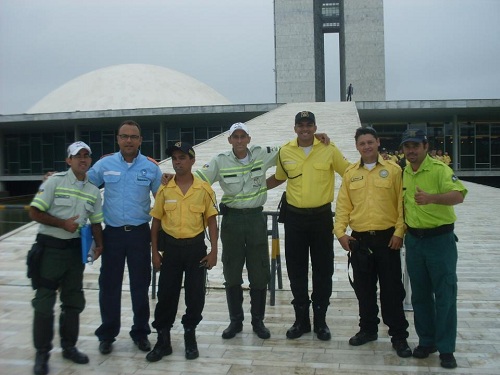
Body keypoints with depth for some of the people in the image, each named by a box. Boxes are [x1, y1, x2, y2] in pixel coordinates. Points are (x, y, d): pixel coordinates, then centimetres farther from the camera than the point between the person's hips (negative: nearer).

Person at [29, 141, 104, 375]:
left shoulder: (93, 191, 7)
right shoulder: (55, 181, -8)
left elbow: (96, 221, 12)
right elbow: (34, 213, -10)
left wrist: (99, 245, -4)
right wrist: (63, 223, -17)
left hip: (76, 248, 5)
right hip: (51, 247, -5)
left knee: (73, 300, 12)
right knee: (44, 301, -1)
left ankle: (69, 346, 27)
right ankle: (42, 353, 12)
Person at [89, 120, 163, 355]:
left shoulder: (151, 167, -1)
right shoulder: (105, 164, 0)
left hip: (139, 232, 0)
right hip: (112, 232, 0)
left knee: (140, 285, 9)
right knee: (109, 285, 8)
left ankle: (140, 332, 24)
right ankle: (107, 335, 23)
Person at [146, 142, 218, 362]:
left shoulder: (204, 189, -3)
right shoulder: (164, 190, 1)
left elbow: (211, 220, 0)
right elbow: (156, 221, 6)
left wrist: (213, 251, -4)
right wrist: (154, 251, 3)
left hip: (195, 247, -1)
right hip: (171, 247, 1)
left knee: (195, 294, 5)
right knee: (166, 294, 5)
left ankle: (190, 337, 24)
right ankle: (163, 340, 19)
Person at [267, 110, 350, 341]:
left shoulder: (329, 150, -4)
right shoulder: (285, 152, 2)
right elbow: (278, 178, 18)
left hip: (322, 216, -1)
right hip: (295, 217, 2)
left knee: (323, 269, 6)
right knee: (296, 269, 8)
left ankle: (320, 320, 21)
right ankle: (301, 319, 22)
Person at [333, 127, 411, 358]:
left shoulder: (393, 170, -1)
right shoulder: (350, 173, 8)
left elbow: (402, 203, -3)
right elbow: (343, 205, 6)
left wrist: (399, 232, -10)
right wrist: (340, 232, -3)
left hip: (387, 238, -3)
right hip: (359, 240, 3)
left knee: (392, 289, 3)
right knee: (364, 289, 13)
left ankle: (399, 335, 15)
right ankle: (368, 329, 29)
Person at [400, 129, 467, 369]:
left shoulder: (439, 169, -13)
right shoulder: (403, 173, 6)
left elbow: (458, 195, -28)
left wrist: (431, 198, -43)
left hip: (440, 239, -5)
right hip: (414, 239, 6)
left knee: (445, 295, 2)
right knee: (420, 295, 13)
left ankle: (446, 349, 14)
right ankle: (426, 341, 27)